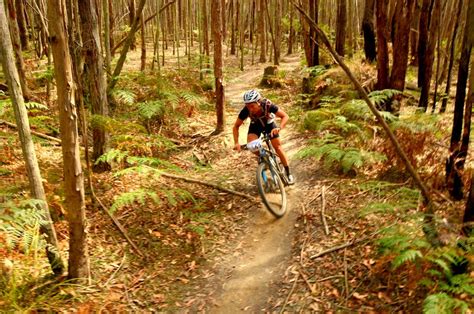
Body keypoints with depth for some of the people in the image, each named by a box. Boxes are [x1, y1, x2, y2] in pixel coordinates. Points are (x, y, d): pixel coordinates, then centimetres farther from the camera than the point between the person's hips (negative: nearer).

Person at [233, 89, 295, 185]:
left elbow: (285, 116, -32)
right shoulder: (246, 111, -34)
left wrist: (279, 128, -51)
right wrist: (236, 143, -34)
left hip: (269, 123, -1)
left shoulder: (268, 105, -38)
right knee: (251, 143, -26)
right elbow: (236, 126, -22)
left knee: (278, 147, -8)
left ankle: (288, 173, 8)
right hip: (255, 125, 1)